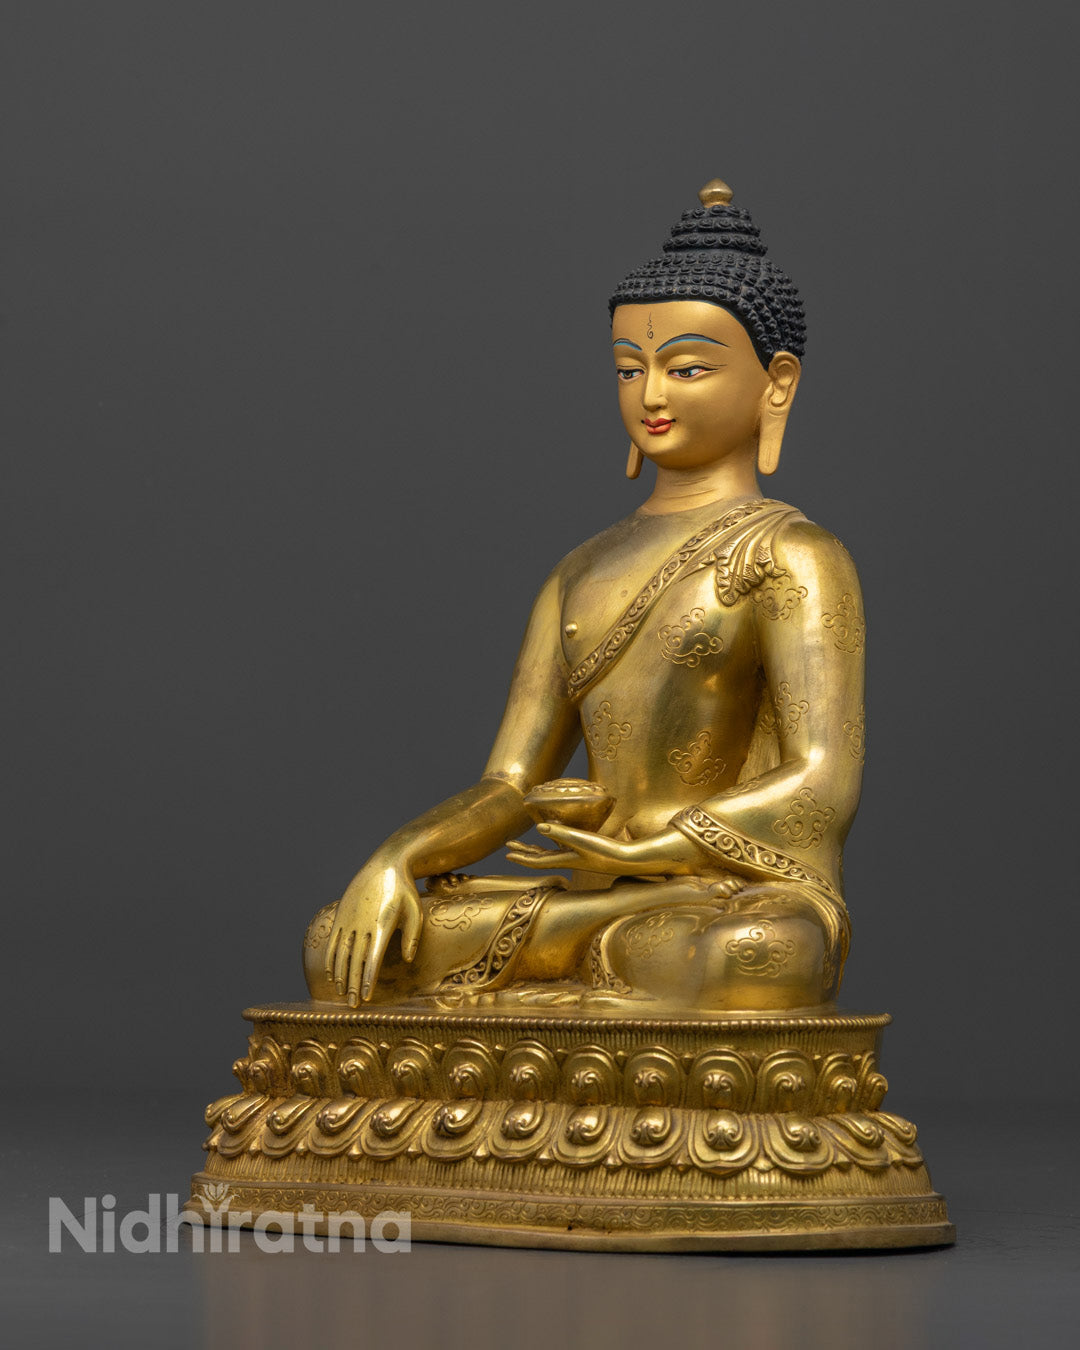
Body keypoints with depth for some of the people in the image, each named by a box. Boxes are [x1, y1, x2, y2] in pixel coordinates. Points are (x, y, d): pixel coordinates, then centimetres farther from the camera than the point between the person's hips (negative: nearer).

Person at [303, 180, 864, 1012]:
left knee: (753, 959, -42)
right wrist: (394, 864, -7)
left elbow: (823, 792, -14)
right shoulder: (583, 581, 19)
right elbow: (506, 794, 13)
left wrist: (645, 855, -23)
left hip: (758, 917, -5)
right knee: (339, 946, -13)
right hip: (609, 904, 6)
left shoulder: (794, 559, -2)